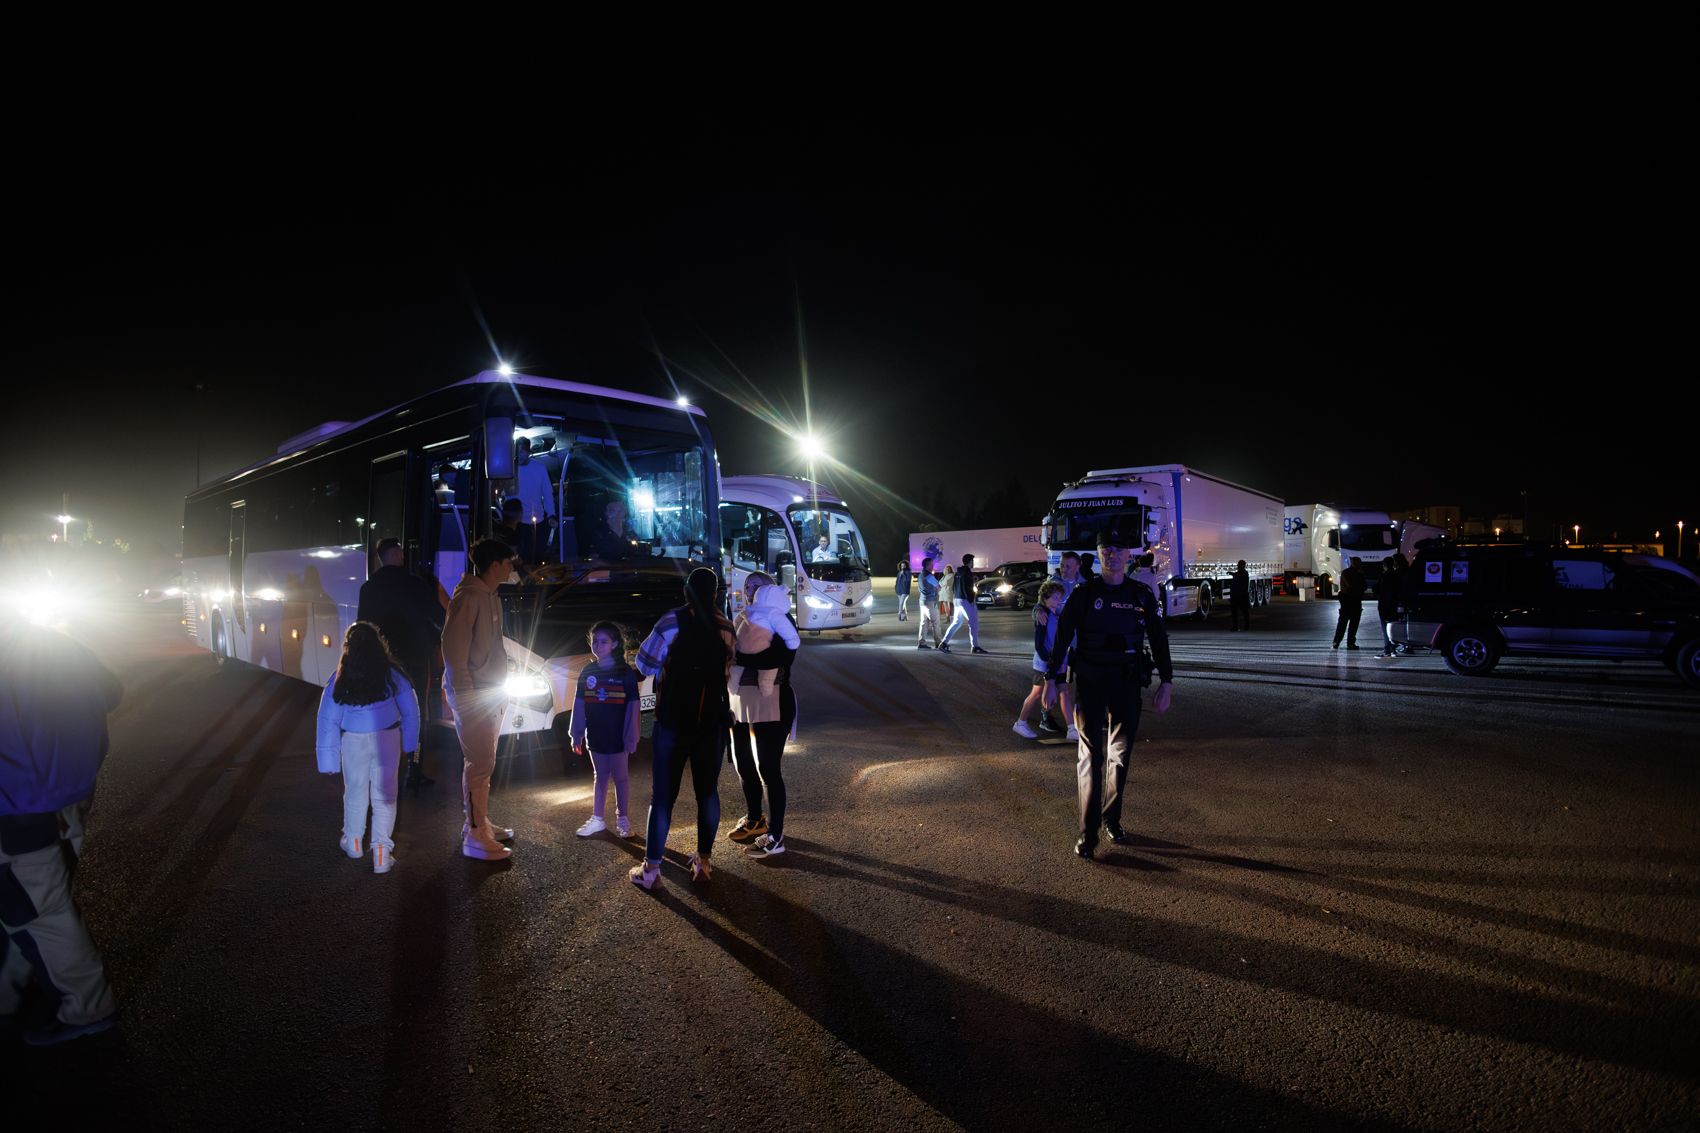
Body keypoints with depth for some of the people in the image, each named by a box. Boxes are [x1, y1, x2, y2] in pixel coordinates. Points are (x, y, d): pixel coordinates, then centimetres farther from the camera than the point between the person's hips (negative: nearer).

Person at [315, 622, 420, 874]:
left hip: (354, 742, 1)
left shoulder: (340, 679, -4)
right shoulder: (392, 673, -5)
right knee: (384, 796, 7)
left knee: (355, 794, 19)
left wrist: (328, 760, 1)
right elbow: (410, 711, -1)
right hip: (387, 740, -1)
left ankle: (353, 844, 38)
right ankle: (382, 854, 5)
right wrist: (411, 745, 9)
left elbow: (328, 721, -3)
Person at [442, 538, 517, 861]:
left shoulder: (492, 597, 11)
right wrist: (464, 696, -20)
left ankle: (479, 822, 29)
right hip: (472, 694, -9)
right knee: (479, 763, -5)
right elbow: (453, 647, -21)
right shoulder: (468, 597, -18)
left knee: (483, 761, 17)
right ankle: (475, 836, 4)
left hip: (490, 692, 9)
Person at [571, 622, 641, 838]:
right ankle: (597, 819, 22)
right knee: (600, 776, 14)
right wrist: (577, 735, 4)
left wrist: (631, 737, -11)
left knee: (619, 777, 7)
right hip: (595, 736, 4)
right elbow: (579, 704, 6)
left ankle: (622, 818, 18)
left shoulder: (625, 672, -8)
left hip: (618, 737, -3)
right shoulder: (588, 672, 3)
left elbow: (633, 706, -8)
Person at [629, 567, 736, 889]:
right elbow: (727, 671, 8)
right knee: (708, 792, 12)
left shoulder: (673, 621, -10)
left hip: (673, 721, -3)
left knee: (663, 795, 2)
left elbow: (645, 664, -3)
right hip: (711, 721, 3)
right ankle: (703, 862, 19)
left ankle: (651, 869, 5)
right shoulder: (725, 627, 3)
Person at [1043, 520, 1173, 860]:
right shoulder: (1084, 594, -4)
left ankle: (1112, 819, 28)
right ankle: (1087, 833, 0)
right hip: (1090, 683, -3)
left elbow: (1158, 640, 7)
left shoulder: (1142, 595, 3)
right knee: (1091, 755, -4)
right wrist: (1051, 680, -5)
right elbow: (1062, 638, -2)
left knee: (1120, 755, 11)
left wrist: (1166, 683, 3)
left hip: (1127, 684, 3)